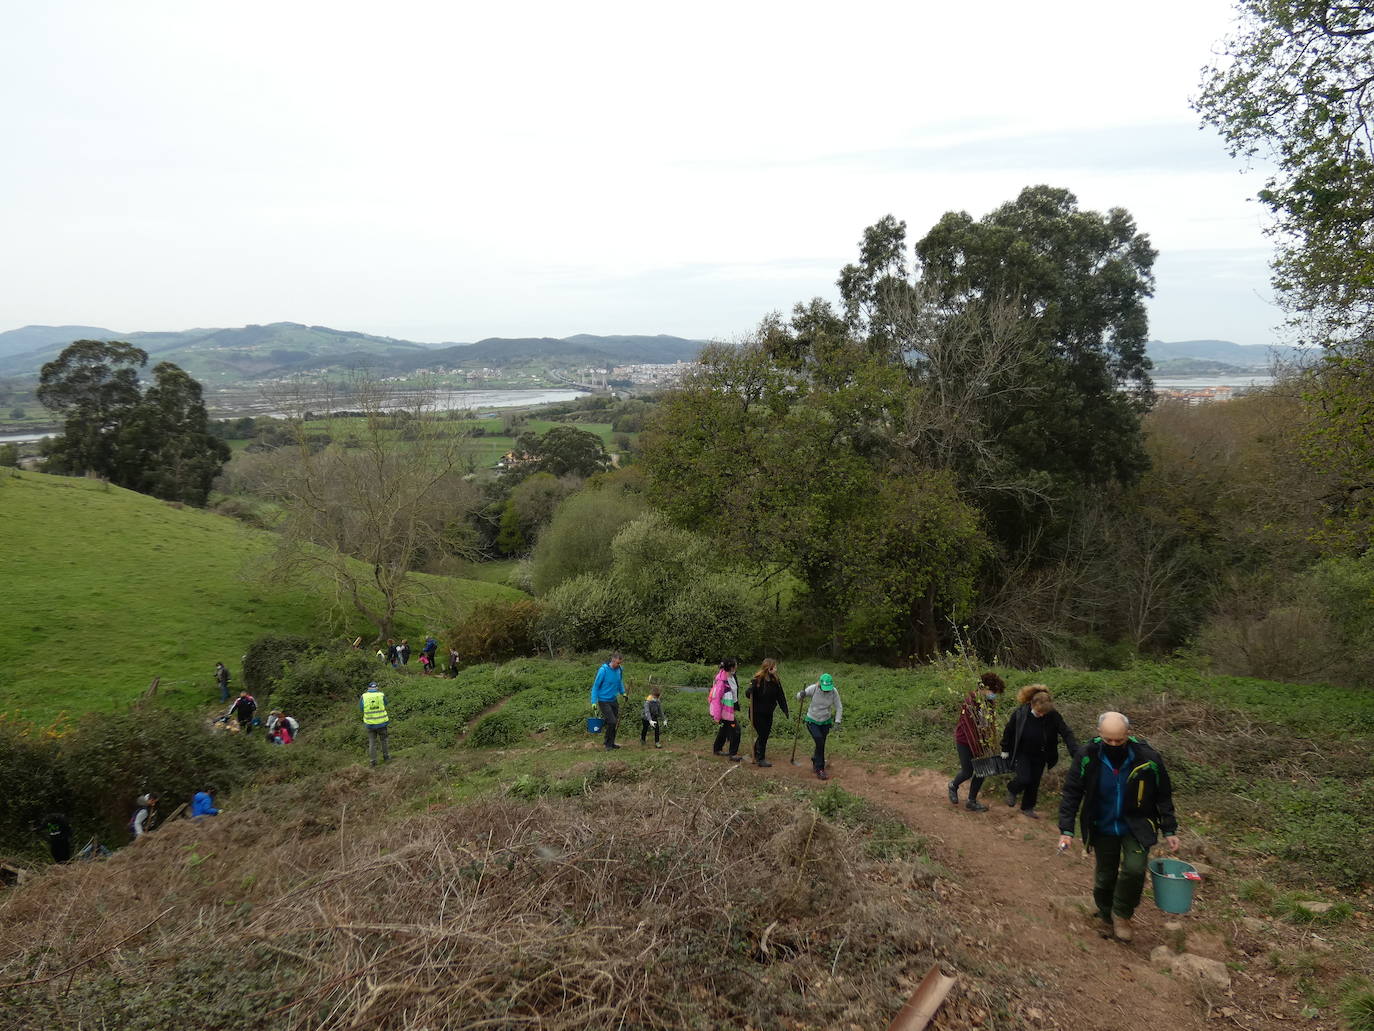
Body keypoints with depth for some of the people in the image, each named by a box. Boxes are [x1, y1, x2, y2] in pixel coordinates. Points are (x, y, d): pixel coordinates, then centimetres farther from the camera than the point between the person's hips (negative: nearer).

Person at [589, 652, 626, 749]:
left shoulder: (619, 669, -3)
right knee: (612, 722, -12)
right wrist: (594, 702, -15)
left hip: (614, 700, 6)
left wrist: (623, 692, 8)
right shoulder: (603, 670, -19)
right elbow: (595, 686, -13)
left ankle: (611, 743, 25)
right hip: (604, 701, -6)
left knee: (616, 722, 8)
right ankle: (608, 743, 7)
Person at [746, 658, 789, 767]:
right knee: (762, 735, -6)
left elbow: (781, 697, 4)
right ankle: (760, 759, 7)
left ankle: (757, 757, 29)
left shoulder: (775, 681, -2)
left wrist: (786, 711, 2)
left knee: (765, 735, 12)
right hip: (757, 713, -6)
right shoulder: (757, 680, -17)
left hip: (768, 714, 6)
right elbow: (748, 694, -14)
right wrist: (749, 690, -38)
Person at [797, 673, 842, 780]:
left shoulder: (834, 692, -16)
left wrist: (837, 721, -16)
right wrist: (801, 695, -35)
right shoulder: (813, 689, -20)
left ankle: (815, 762, 39)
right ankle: (820, 769, -4)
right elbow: (798, 697, -11)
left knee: (820, 745, 11)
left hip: (825, 722, 3)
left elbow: (839, 707, -6)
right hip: (812, 721, -2)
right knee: (820, 743, -17)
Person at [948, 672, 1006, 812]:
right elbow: (970, 728, -24)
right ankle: (953, 786, 33)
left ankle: (972, 802, 19)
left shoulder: (990, 703, -3)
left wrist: (988, 746, 1)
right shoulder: (970, 702, -25)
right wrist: (978, 753, -22)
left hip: (980, 742, 6)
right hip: (965, 741, -6)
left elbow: (989, 725, 6)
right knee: (967, 772, 1)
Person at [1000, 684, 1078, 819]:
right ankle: (1011, 790, 20)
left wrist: (1076, 753, -32)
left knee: (1034, 783, 11)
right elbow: (1008, 731, -8)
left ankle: (1027, 808, 34)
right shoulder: (1020, 713, -23)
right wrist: (1005, 750, 1)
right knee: (1024, 779, -15)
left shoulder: (1053, 715, -20)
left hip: (1040, 756, 3)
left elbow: (1066, 733, -20)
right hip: (1022, 754, -3)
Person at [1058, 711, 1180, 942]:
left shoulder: (1148, 759, -18)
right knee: (1105, 876, 8)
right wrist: (1066, 830, -16)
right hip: (1103, 828, 1)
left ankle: (1121, 915, 6)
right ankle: (1106, 914, 38)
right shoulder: (1087, 757, -18)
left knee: (1134, 869, -19)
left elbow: (1163, 796, -3)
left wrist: (1169, 831, -2)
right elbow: (1071, 794, -11)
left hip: (1136, 827, -1)